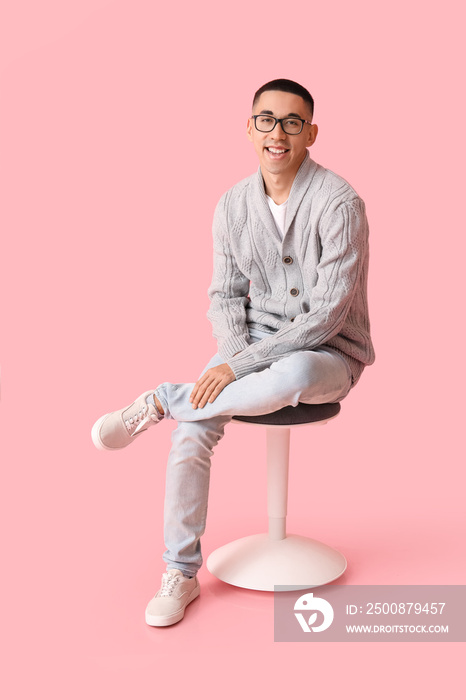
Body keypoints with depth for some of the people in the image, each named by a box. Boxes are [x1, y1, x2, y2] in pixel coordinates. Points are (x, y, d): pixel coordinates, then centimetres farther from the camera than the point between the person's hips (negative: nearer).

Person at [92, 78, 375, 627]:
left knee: (293, 376, -41)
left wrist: (239, 367, -24)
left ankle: (159, 402, -18)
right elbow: (225, 294, 9)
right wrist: (234, 354, -12)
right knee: (193, 427, -21)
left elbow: (329, 313, -21)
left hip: (329, 352, -4)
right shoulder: (233, 205, 2)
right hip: (258, 342, 4)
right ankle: (181, 572, -4)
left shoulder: (339, 202, -17)